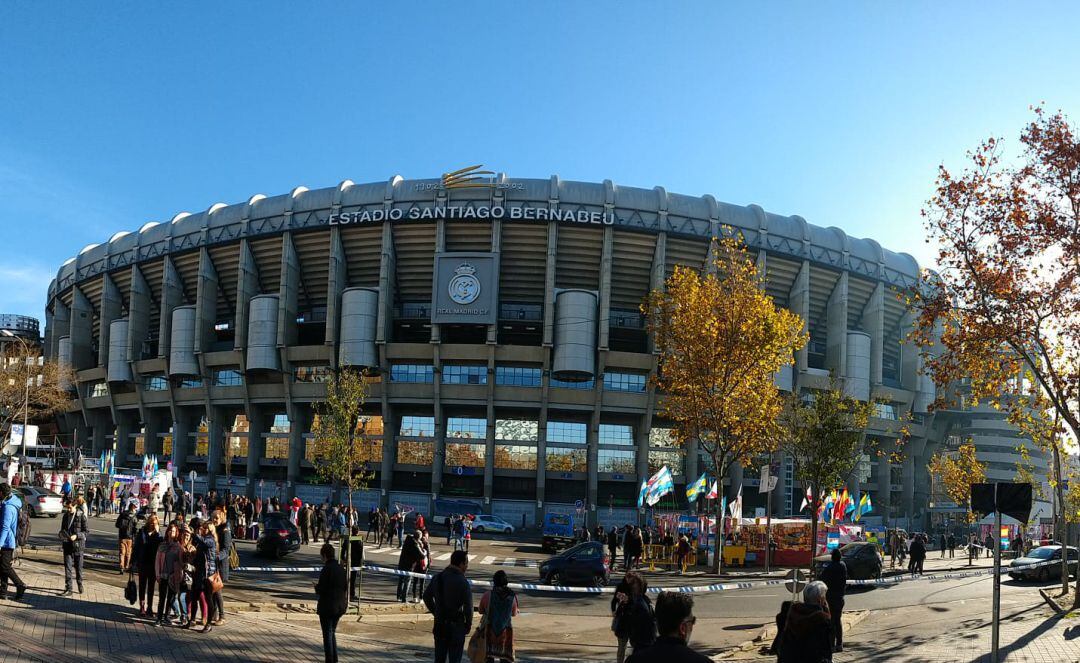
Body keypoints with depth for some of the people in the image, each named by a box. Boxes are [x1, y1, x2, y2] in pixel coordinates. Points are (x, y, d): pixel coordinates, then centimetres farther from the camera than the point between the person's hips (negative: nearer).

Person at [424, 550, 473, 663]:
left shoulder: (438, 578, 2)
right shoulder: (462, 582, -18)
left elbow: (427, 596, 14)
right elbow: (468, 607, -18)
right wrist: (468, 624, -3)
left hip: (440, 625, 6)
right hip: (456, 626, -6)